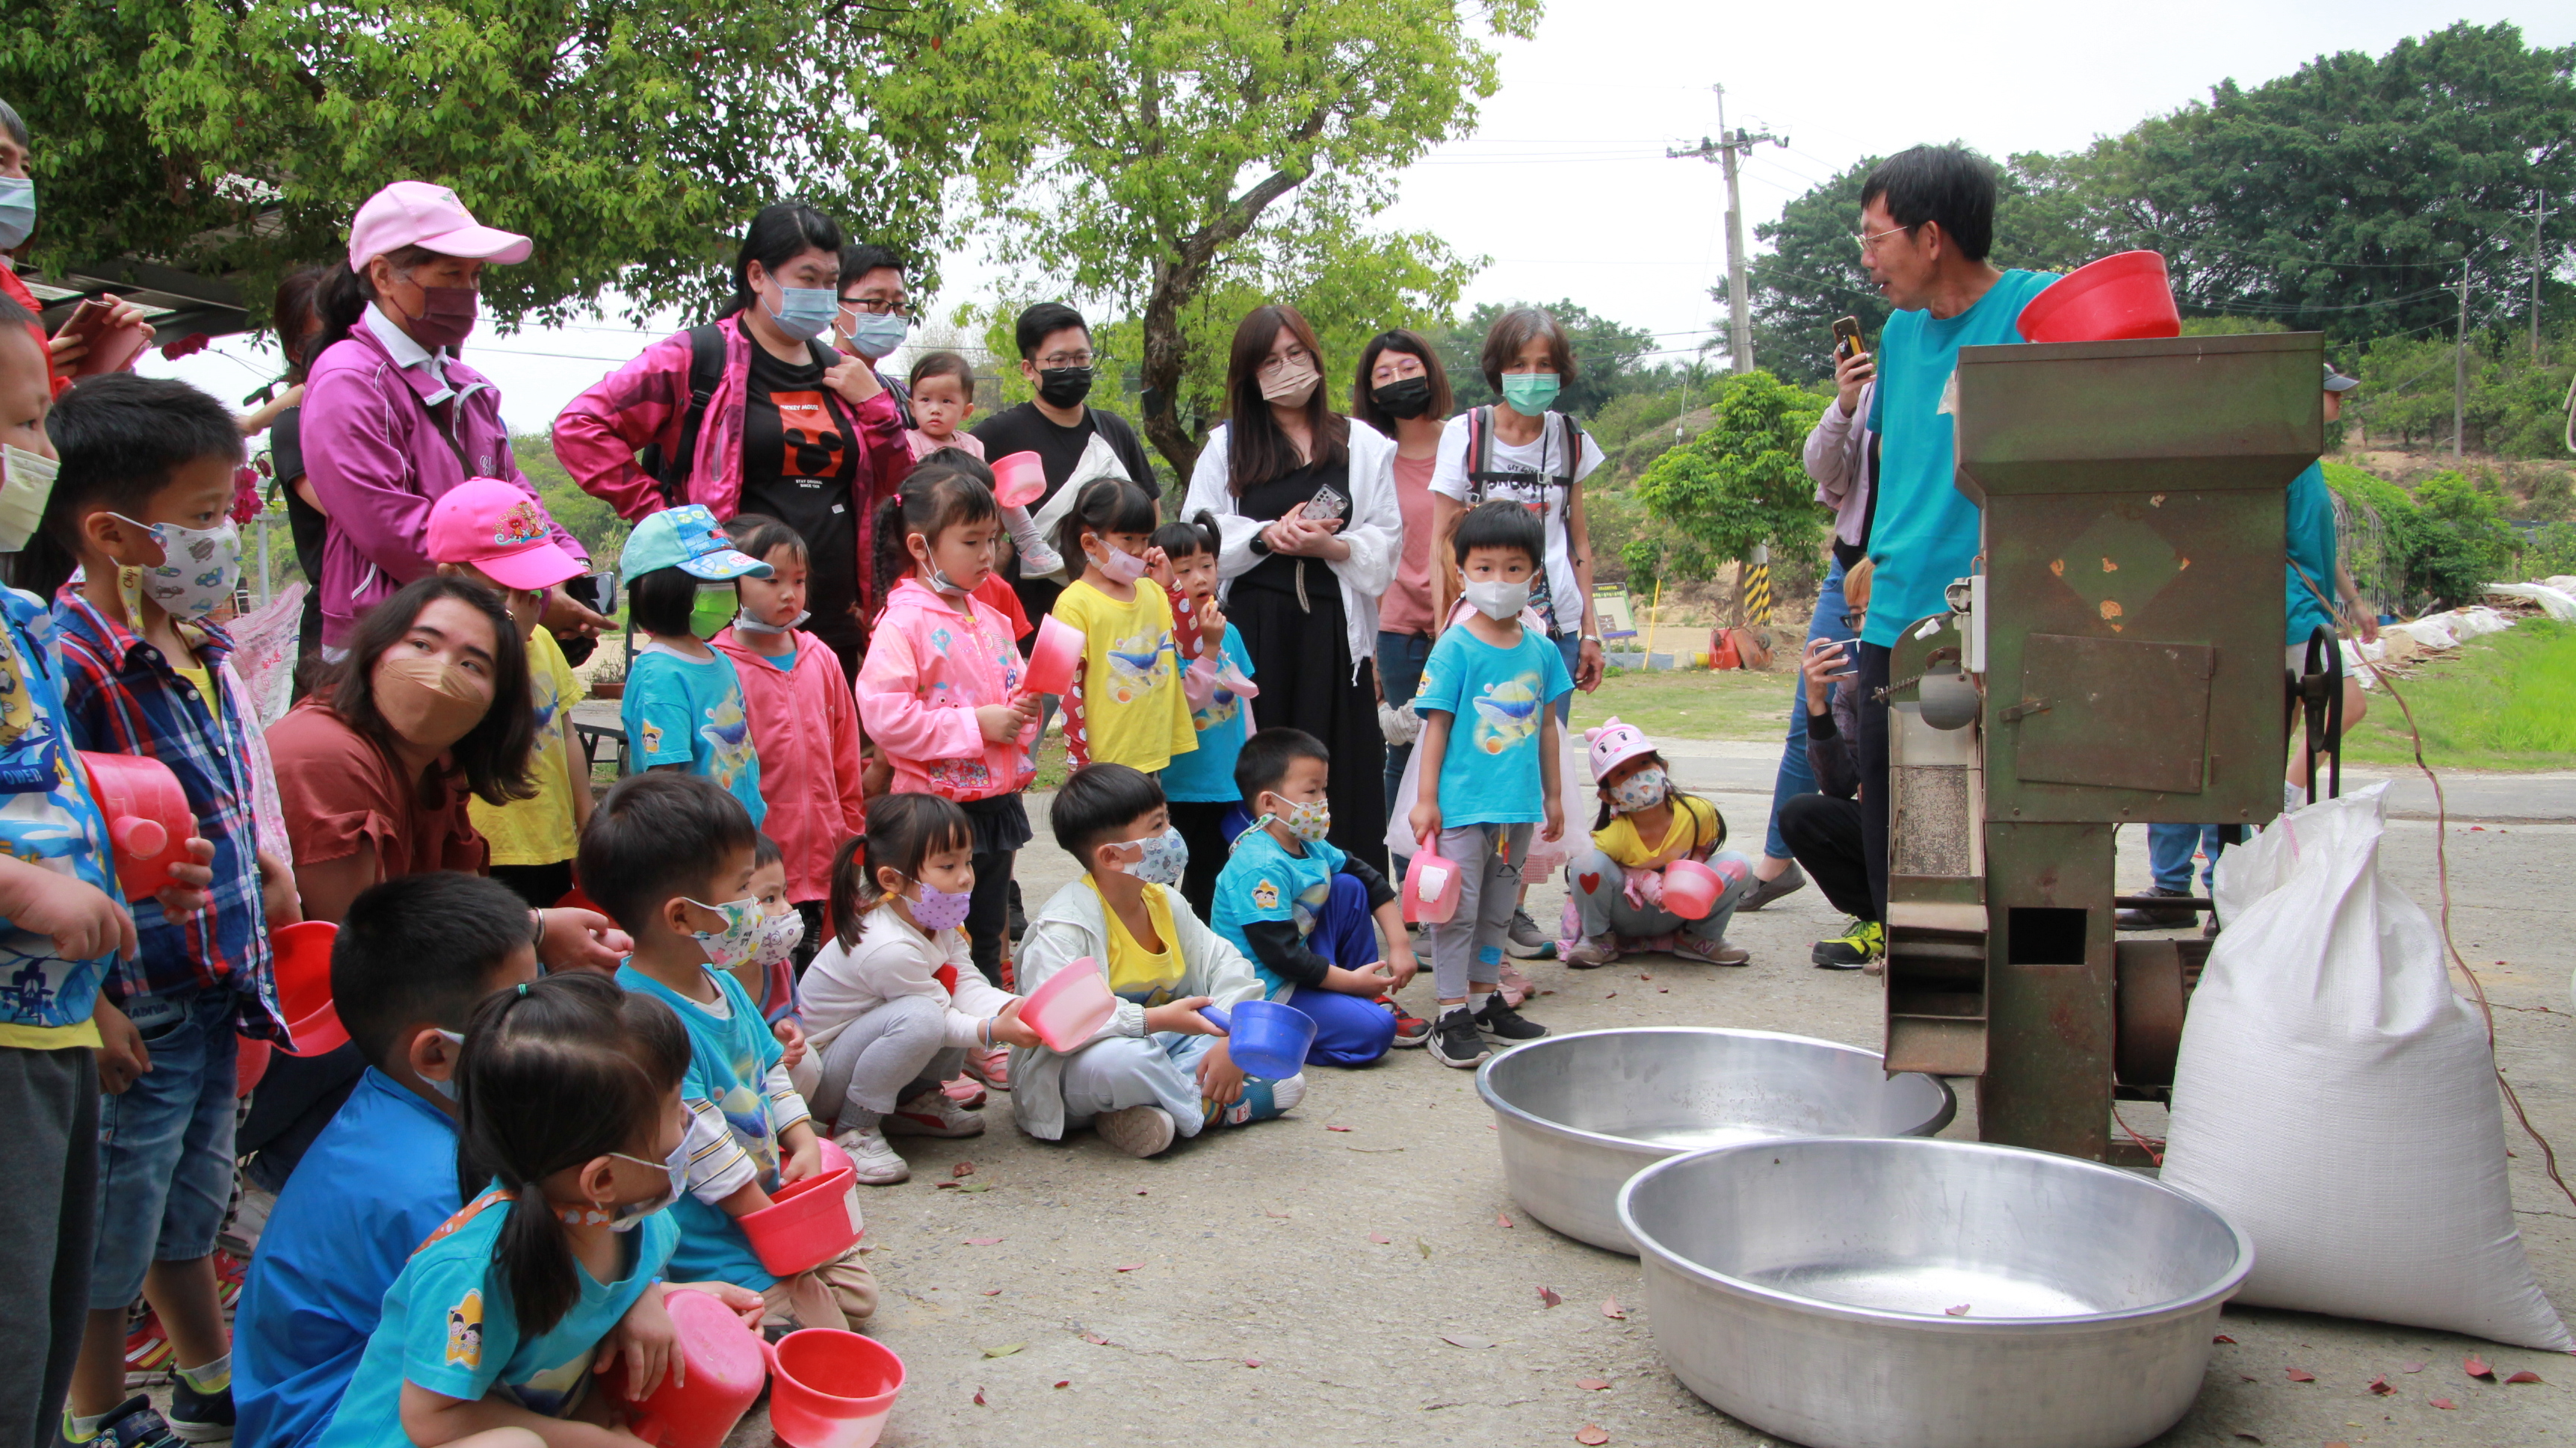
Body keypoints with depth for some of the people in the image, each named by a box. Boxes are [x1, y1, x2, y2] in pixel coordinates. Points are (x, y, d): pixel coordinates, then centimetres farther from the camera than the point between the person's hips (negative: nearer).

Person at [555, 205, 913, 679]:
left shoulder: (842, 373, 16)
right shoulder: (698, 358, 0)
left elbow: (897, 487, 18)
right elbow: (578, 427, -4)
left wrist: (875, 404, 4)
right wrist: (661, 516, -8)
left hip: (836, 628, 5)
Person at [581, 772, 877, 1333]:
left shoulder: (724, 986, 6)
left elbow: (769, 1068, 18)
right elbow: (697, 1140, -24)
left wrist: (804, 1141, 2)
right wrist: (770, 1220, -17)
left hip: (770, 1198, 10)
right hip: (713, 1242, -10)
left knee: (855, 1289, 17)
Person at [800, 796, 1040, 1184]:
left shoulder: (937, 923, 0)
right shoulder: (889, 949, -30)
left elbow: (968, 984, -9)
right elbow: (939, 1019, -21)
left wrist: (1011, 1007, -27)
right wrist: (994, 1031, -31)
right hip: (821, 1077, -9)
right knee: (919, 1019, -35)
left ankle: (915, 1101, 8)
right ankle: (853, 1130, -18)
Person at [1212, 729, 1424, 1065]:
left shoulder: (1310, 847, 5)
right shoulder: (1262, 868, -25)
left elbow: (1371, 881, 17)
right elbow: (1279, 954, -26)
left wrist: (1399, 944, 8)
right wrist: (1351, 981, -17)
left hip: (1303, 968, 10)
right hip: (1266, 992, -10)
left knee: (1348, 886, 10)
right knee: (1375, 1031, -22)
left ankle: (1371, 999, 12)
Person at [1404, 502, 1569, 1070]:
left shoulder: (1542, 650, 5)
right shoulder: (1456, 648, -9)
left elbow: (1546, 725, 13)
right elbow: (1436, 725, -8)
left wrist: (1552, 795, 17)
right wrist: (1425, 799, -10)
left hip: (1518, 806, 5)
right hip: (1463, 805, -5)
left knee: (1497, 911, 16)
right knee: (1457, 910, -1)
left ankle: (1485, 998, 29)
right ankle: (1452, 1015, 4)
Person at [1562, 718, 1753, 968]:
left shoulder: (1699, 813, -19)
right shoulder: (1612, 838, -28)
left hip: (1676, 915, 3)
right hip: (1626, 917, -3)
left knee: (1737, 865, -18)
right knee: (1590, 863, -32)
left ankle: (1700, 939, 4)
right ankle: (1598, 939, -4)